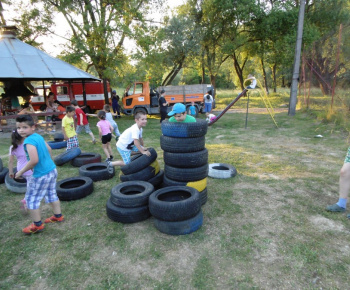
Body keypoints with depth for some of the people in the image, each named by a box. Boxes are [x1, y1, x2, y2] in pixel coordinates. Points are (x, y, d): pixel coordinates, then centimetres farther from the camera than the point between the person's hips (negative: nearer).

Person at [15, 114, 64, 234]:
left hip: (41, 175, -8)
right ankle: (58, 216, 37)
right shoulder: (38, 136, 3)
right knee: (51, 194, 22)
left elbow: (34, 160, -29)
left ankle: (37, 225, 22)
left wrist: (21, 172, -16)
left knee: (31, 199, 9)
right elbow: (49, 149, 17)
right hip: (52, 170, 8)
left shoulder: (29, 141, -22)